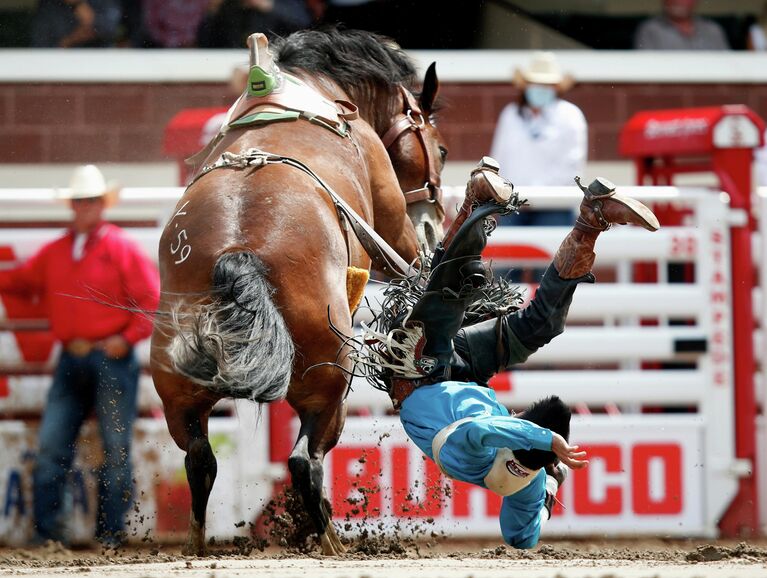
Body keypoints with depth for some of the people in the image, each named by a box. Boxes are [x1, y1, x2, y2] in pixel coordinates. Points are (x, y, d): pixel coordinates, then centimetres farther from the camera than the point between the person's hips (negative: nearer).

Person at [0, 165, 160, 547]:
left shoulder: (119, 248, -2)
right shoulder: (54, 252, 14)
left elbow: (153, 299, -5)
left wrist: (128, 337, -12)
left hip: (111, 361, -5)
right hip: (71, 364, 5)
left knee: (115, 449, -2)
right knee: (50, 446, 0)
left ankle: (110, 531, 2)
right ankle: (46, 529, 3)